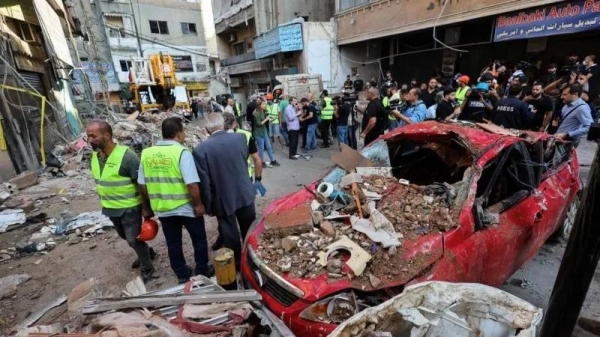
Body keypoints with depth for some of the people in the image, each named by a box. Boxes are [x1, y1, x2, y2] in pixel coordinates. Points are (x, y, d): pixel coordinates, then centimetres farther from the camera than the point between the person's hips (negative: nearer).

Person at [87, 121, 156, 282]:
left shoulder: (126, 156, -25)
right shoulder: (95, 156, -1)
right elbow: (100, 182, 13)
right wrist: (104, 202, 20)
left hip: (129, 207, -8)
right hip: (110, 208, 8)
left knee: (133, 239, 4)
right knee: (125, 236, 24)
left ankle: (147, 269, 25)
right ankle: (147, 253, 47)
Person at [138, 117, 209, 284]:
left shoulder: (146, 153, 0)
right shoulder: (182, 152, -17)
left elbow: (142, 185, 5)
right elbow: (192, 184, -23)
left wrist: (146, 207, 16)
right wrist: (198, 204, -10)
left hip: (162, 209, 5)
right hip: (186, 207, -5)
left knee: (173, 244, 19)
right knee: (199, 240, 15)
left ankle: (183, 275, 33)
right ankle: (202, 273, 28)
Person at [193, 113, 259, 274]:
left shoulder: (201, 149, -17)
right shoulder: (241, 138, -9)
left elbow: (204, 182, -14)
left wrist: (208, 205, -3)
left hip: (223, 200, -3)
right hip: (245, 194, 3)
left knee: (230, 236, 16)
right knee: (250, 232, 21)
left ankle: (237, 265, 34)